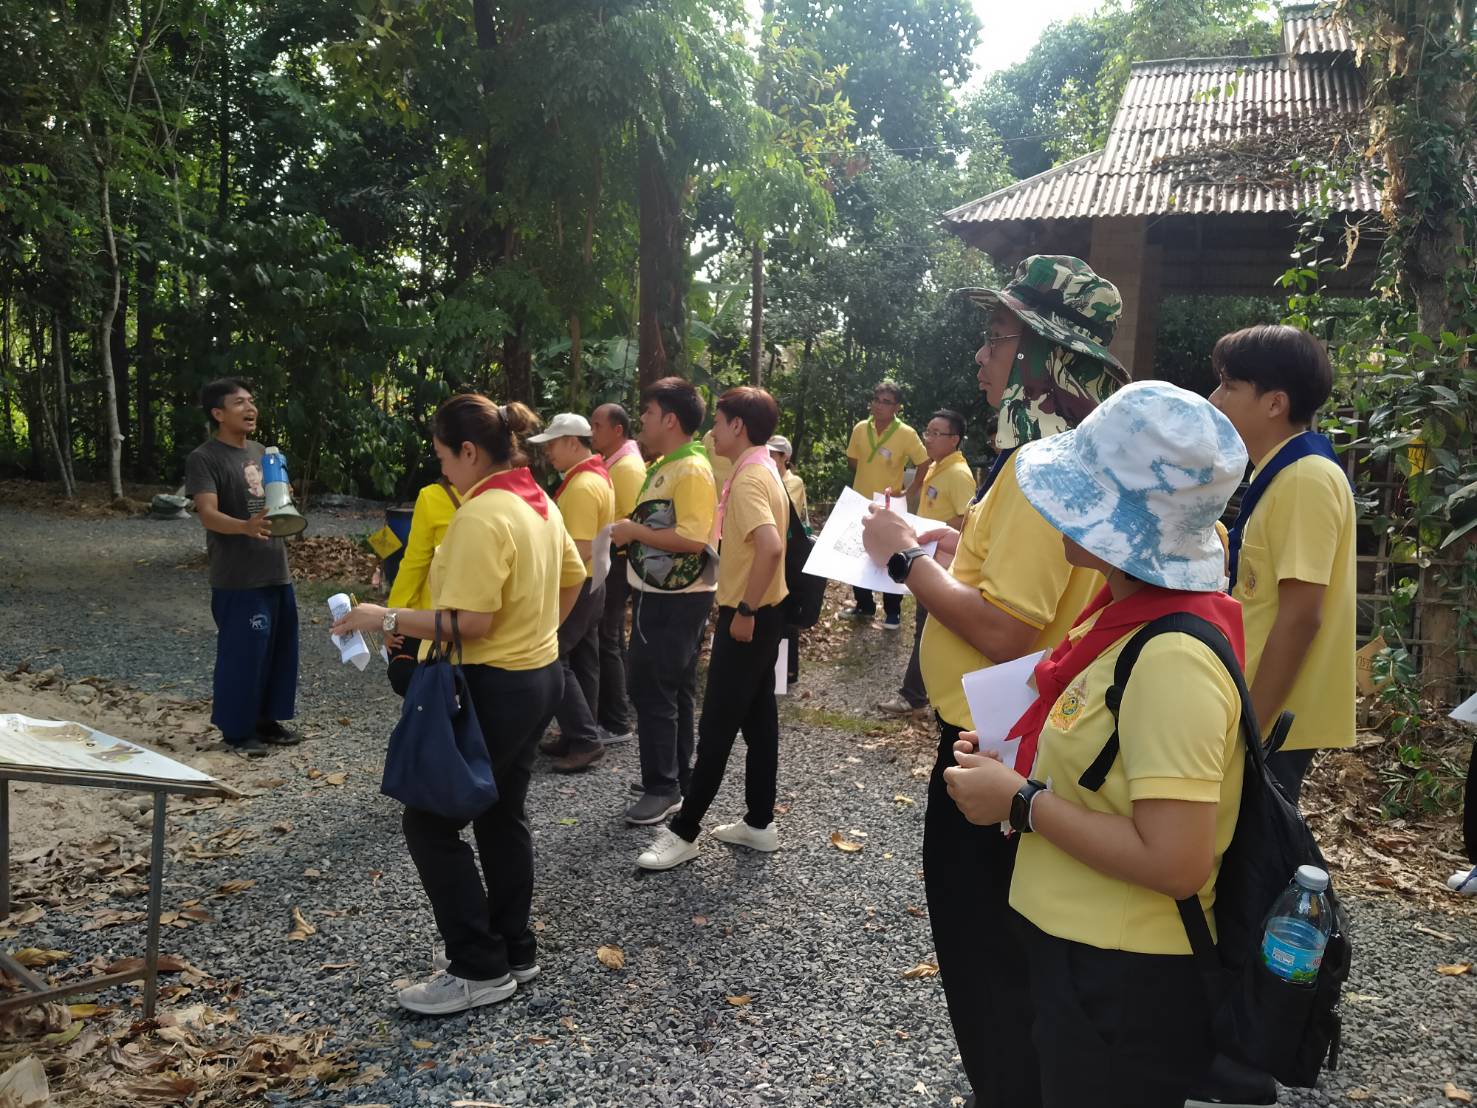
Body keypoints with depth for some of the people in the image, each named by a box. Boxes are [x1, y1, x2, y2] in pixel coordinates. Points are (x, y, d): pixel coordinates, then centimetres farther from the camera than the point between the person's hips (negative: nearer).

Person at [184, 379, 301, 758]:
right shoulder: (204, 458, -10)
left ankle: (266, 718, 25)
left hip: (276, 571, 8)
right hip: (238, 578, -8)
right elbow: (208, 514, -23)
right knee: (241, 653, -3)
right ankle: (237, 729, 11)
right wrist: (245, 527, -39)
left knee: (280, 649, 12)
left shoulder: (261, 451, 14)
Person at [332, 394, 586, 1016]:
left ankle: (479, 970, 10)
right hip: (538, 676, 10)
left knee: (430, 821, 2)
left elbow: (469, 621, -26)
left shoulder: (481, 516, -22)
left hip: (494, 689, -10)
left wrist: (386, 620, -18)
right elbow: (572, 578, 19)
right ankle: (514, 952, 29)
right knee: (502, 817, 19)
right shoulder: (539, 504, 8)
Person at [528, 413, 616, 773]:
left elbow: (581, 551, -26)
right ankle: (580, 735, 21)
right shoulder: (598, 476, 12)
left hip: (575, 584, -10)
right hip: (591, 581, 10)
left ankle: (584, 739, -3)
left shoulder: (582, 486, -21)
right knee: (583, 660, 13)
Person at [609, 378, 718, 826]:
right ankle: (678, 781, 27)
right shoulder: (663, 467, 13)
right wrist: (629, 532, 7)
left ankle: (662, 787, 8)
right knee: (673, 691, 16)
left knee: (653, 691, -4)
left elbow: (692, 539, -27)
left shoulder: (691, 470, -18)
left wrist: (635, 531, -20)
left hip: (676, 602, -10)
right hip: (658, 596, 10)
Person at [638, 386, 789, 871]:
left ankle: (683, 832, 7)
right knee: (758, 720, 14)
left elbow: (770, 546, -33)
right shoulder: (761, 471, 12)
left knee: (716, 727, -2)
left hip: (748, 618, -10)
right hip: (761, 613, 10)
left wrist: (744, 610, -26)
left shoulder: (748, 478, -19)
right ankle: (759, 823, 23)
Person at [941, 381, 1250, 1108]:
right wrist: (1022, 758, 1)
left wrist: (1021, 802, -22)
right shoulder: (1132, 612, 0)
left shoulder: (1172, 659, -28)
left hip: (1125, 984, -9)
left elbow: (1175, 863, -29)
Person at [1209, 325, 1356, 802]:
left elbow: (1300, 616, -22)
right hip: (1265, 711, 9)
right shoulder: (1285, 473, 11)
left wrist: (1250, 724, -19)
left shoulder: (1306, 479, -18)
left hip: (1274, 719, -9)